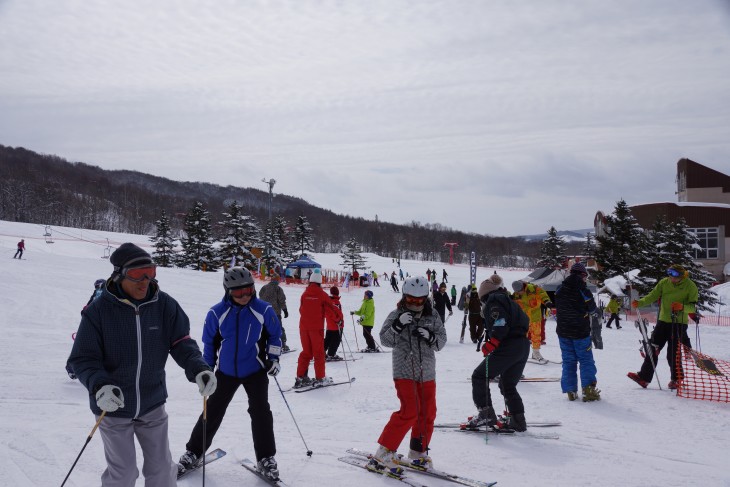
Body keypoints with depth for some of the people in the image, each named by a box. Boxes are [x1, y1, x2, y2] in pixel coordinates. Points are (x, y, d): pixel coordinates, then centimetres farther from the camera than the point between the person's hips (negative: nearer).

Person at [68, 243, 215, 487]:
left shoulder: (164, 305, -10)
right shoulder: (99, 310, -16)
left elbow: (182, 343, -6)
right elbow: (83, 358, -12)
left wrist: (199, 369, -24)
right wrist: (100, 386, -29)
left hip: (152, 405, 3)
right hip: (113, 407, -2)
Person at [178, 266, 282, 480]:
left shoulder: (264, 310, -13)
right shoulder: (217, 313, -12)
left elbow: (275, 335, 3)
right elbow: (209, 342, 2)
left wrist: (273, 358, -4)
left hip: (255, 370, -1)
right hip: (226, 371, 1)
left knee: (260, 411, -5)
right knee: (212, 412, 7)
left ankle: (266, 458, 10)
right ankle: (194, 452, 24)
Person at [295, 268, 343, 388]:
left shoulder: (304, 294, 3)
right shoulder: (321, 294, -7)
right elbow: (332, 307, -4)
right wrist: (339, 316, 12)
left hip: (304, 327, 4)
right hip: (317, 327, -4)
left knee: (306, 352, 13)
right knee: (318, 352, 4)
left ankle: (301, 377, 9)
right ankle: (320, 378, 5)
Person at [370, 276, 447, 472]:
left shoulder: (432, 316, 5)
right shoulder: (396, 315, -4)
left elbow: (442, 340, 4)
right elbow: (385, 339, -7)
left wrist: (430, 336, -17)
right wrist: (398, 325, -23)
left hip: (427, 372, 5)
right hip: (404, 371, -5)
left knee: (428, 413, 10)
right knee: (410, 411, -14)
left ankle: (418, 452, 29)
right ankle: (384, 453, -5)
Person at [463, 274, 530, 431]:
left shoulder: (493, 302, -5)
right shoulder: (509, 301, 23)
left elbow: (500, 325, -20)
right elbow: (525, 321, 23)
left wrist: (490, 344, -20)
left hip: (508, 347, -9)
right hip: (524, 346, 9)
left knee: (479, 377, 0)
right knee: (508, 384, 20)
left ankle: (486, 413, -6)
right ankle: (518, 419, 18)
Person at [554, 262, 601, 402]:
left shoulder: (560, 289, -3)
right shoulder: (584, 291, -15)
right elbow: (592, 309, 0)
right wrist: (597, 310, 21)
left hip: (563, 332, 4)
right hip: (581, 332, -4)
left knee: (568, 361, 10)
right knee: (586, 361, 8)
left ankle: (571, 391, 10)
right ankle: (588, 390, 2)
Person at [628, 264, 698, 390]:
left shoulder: (690, 286, -8)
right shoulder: (664, 283, 2)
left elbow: (694, 306, -9)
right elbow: (652, 296, 0)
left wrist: (682, 306, -29)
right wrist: (639, 303, -17)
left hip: (679, 323, -4)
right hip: (663, 321, 4)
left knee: (673, 353, -3)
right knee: (653, 348, 2)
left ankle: (676, 379, 17)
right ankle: (644, 377, 6)